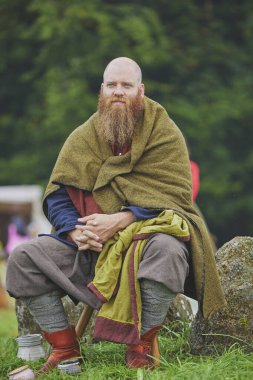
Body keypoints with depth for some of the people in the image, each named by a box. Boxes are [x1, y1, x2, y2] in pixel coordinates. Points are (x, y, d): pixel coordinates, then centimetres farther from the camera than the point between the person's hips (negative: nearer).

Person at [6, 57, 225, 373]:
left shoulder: (165, 133, -1)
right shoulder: (82, 139, 10)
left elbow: (175, 193, -11)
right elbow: (56, 195, 7)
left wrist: (120, 221, -23)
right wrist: (75, 230, -16)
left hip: (147, 231, -4)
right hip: (90, 245, 4)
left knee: (166, 250, -40)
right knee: (23, 258, -15)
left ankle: (142, 346, -22)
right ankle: (64, 349, -10)